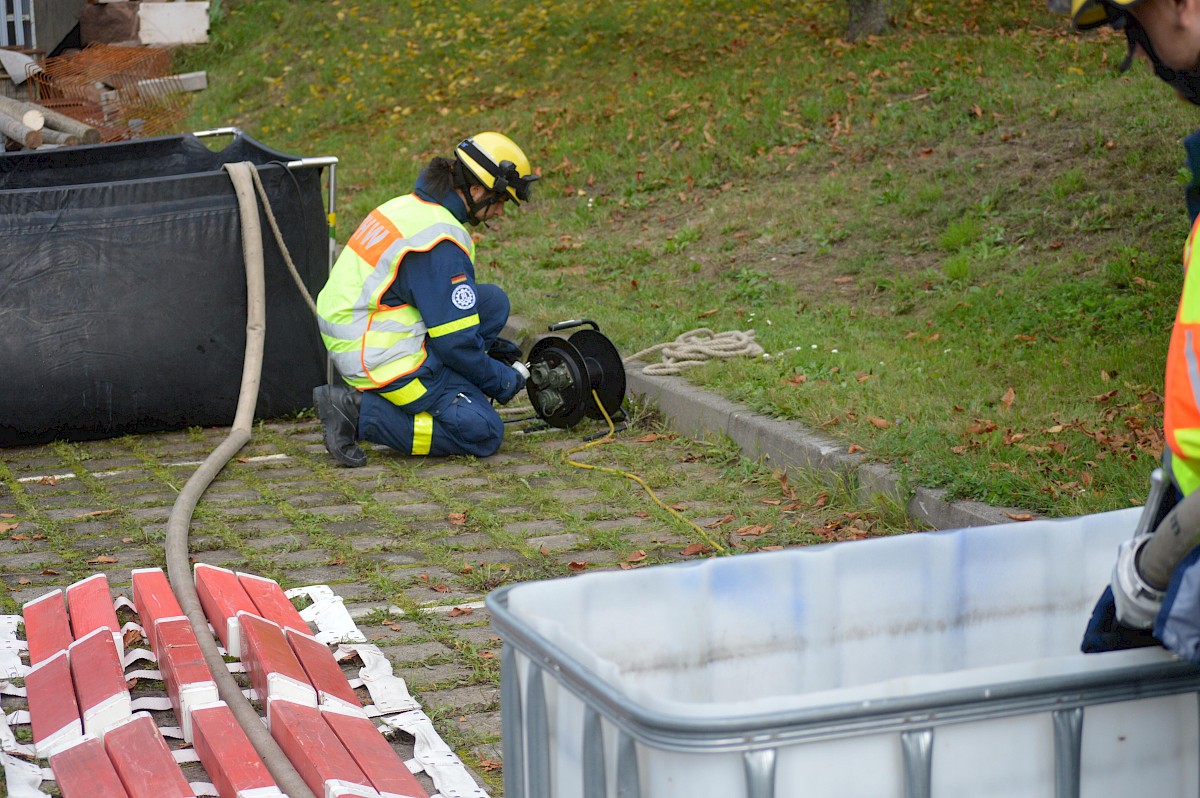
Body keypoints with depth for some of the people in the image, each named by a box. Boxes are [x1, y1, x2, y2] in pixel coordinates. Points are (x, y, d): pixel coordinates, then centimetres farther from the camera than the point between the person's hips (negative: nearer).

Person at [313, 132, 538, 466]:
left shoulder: (411, 206, 11)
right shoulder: (441, 240, -20)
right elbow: (455, 343, -17)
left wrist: (496, 349, 21)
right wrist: (505, 382, 0)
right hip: (383, 359, -10)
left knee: (493, 301, 11)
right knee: (484, 433, -8)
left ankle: (437, 397, 8)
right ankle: (360, 412, -11)